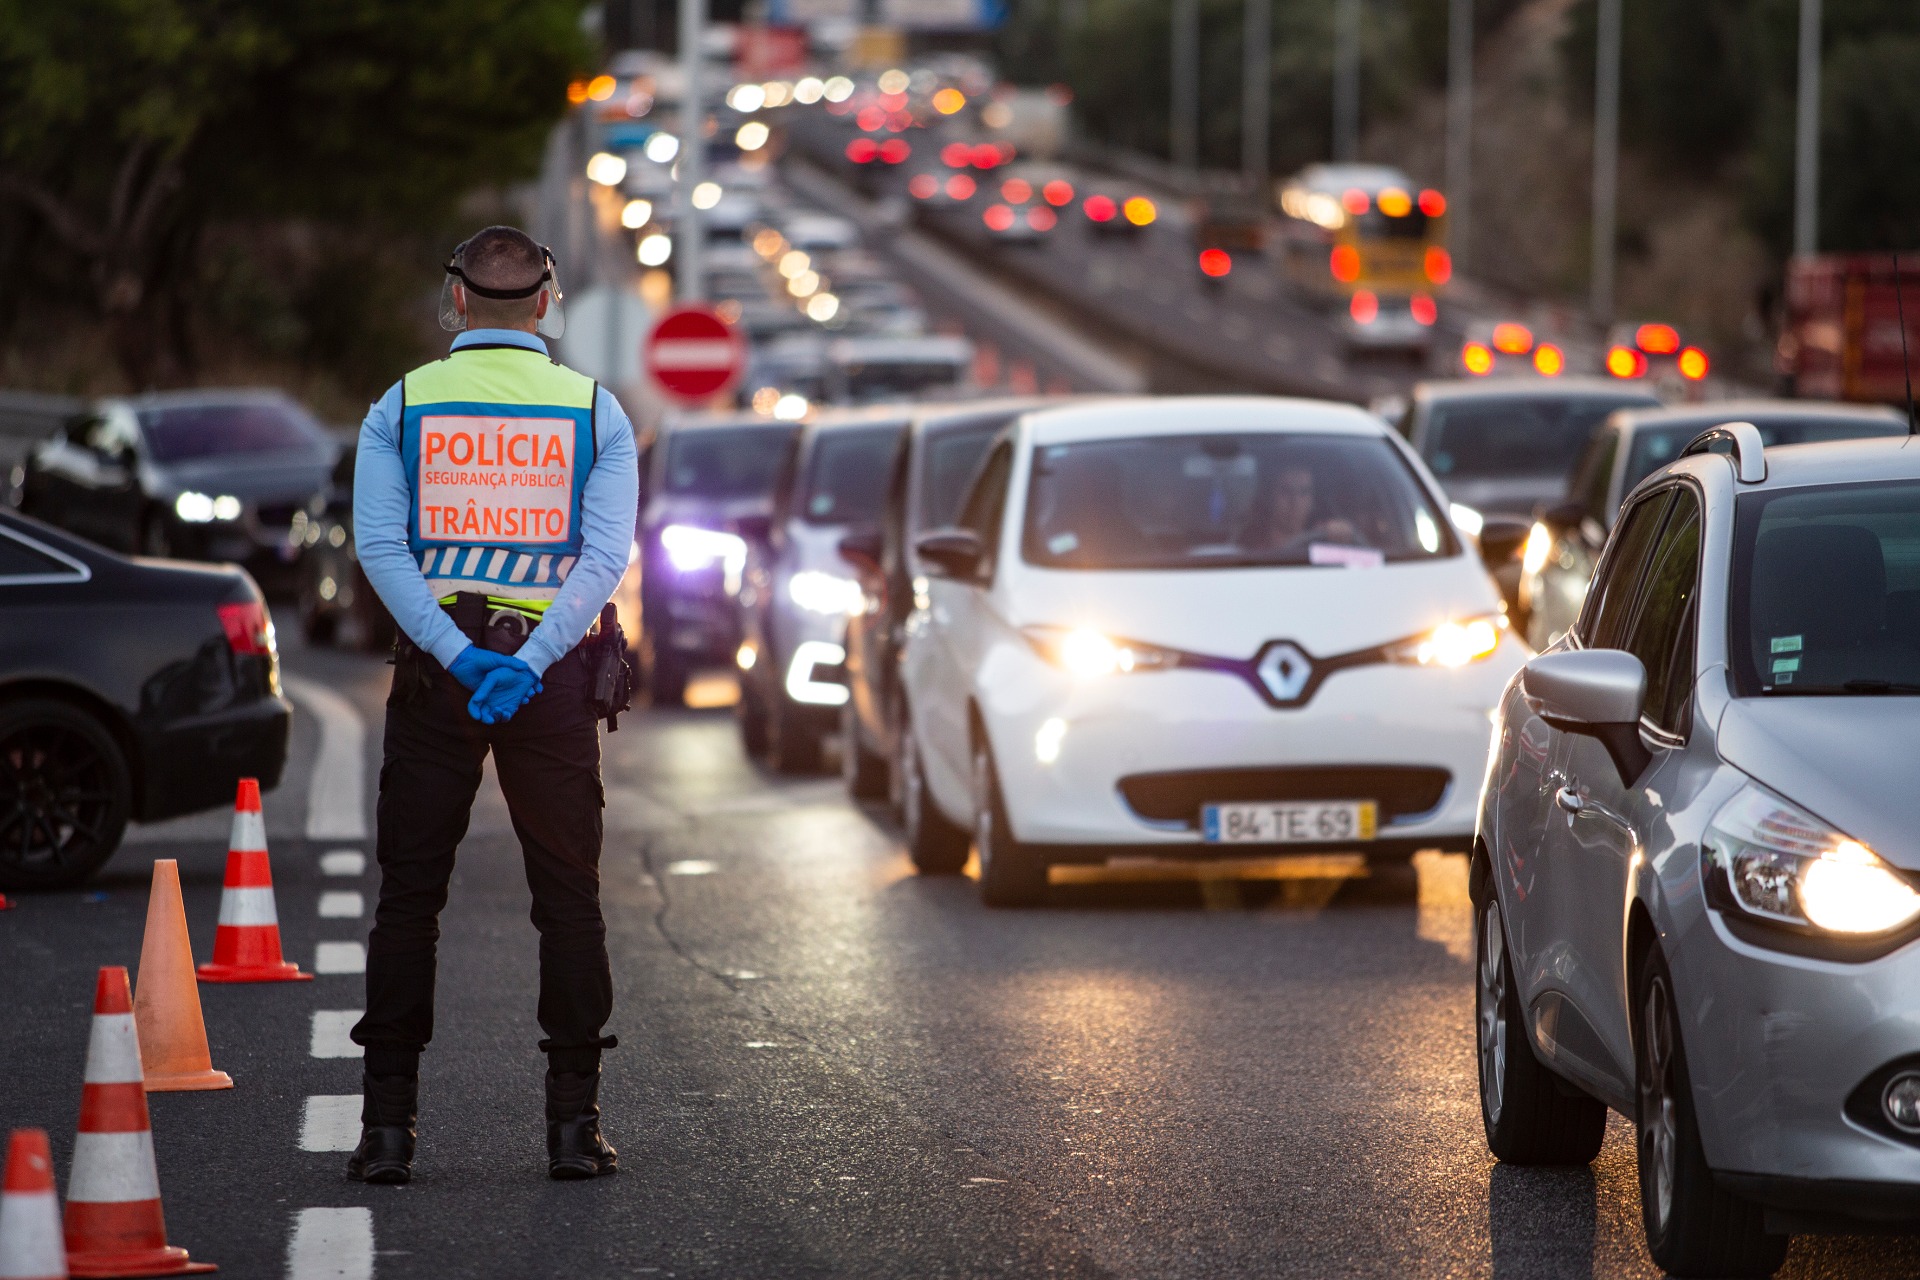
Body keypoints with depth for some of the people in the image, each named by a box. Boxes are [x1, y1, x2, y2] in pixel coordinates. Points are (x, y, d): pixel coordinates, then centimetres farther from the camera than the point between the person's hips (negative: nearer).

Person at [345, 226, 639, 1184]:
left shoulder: (401, 406, 4)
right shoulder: (595, 410, 4)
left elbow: (379, 545, -8)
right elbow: (607, 553, -8)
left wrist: (456, 656, -15)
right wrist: (528, 664, -16)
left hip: (434, 668, 0)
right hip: (555, 671, 0)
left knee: (408, 895, 5)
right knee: (569, 897, 6)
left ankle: (387, 1123, 1)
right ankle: (574, 1121, 4)